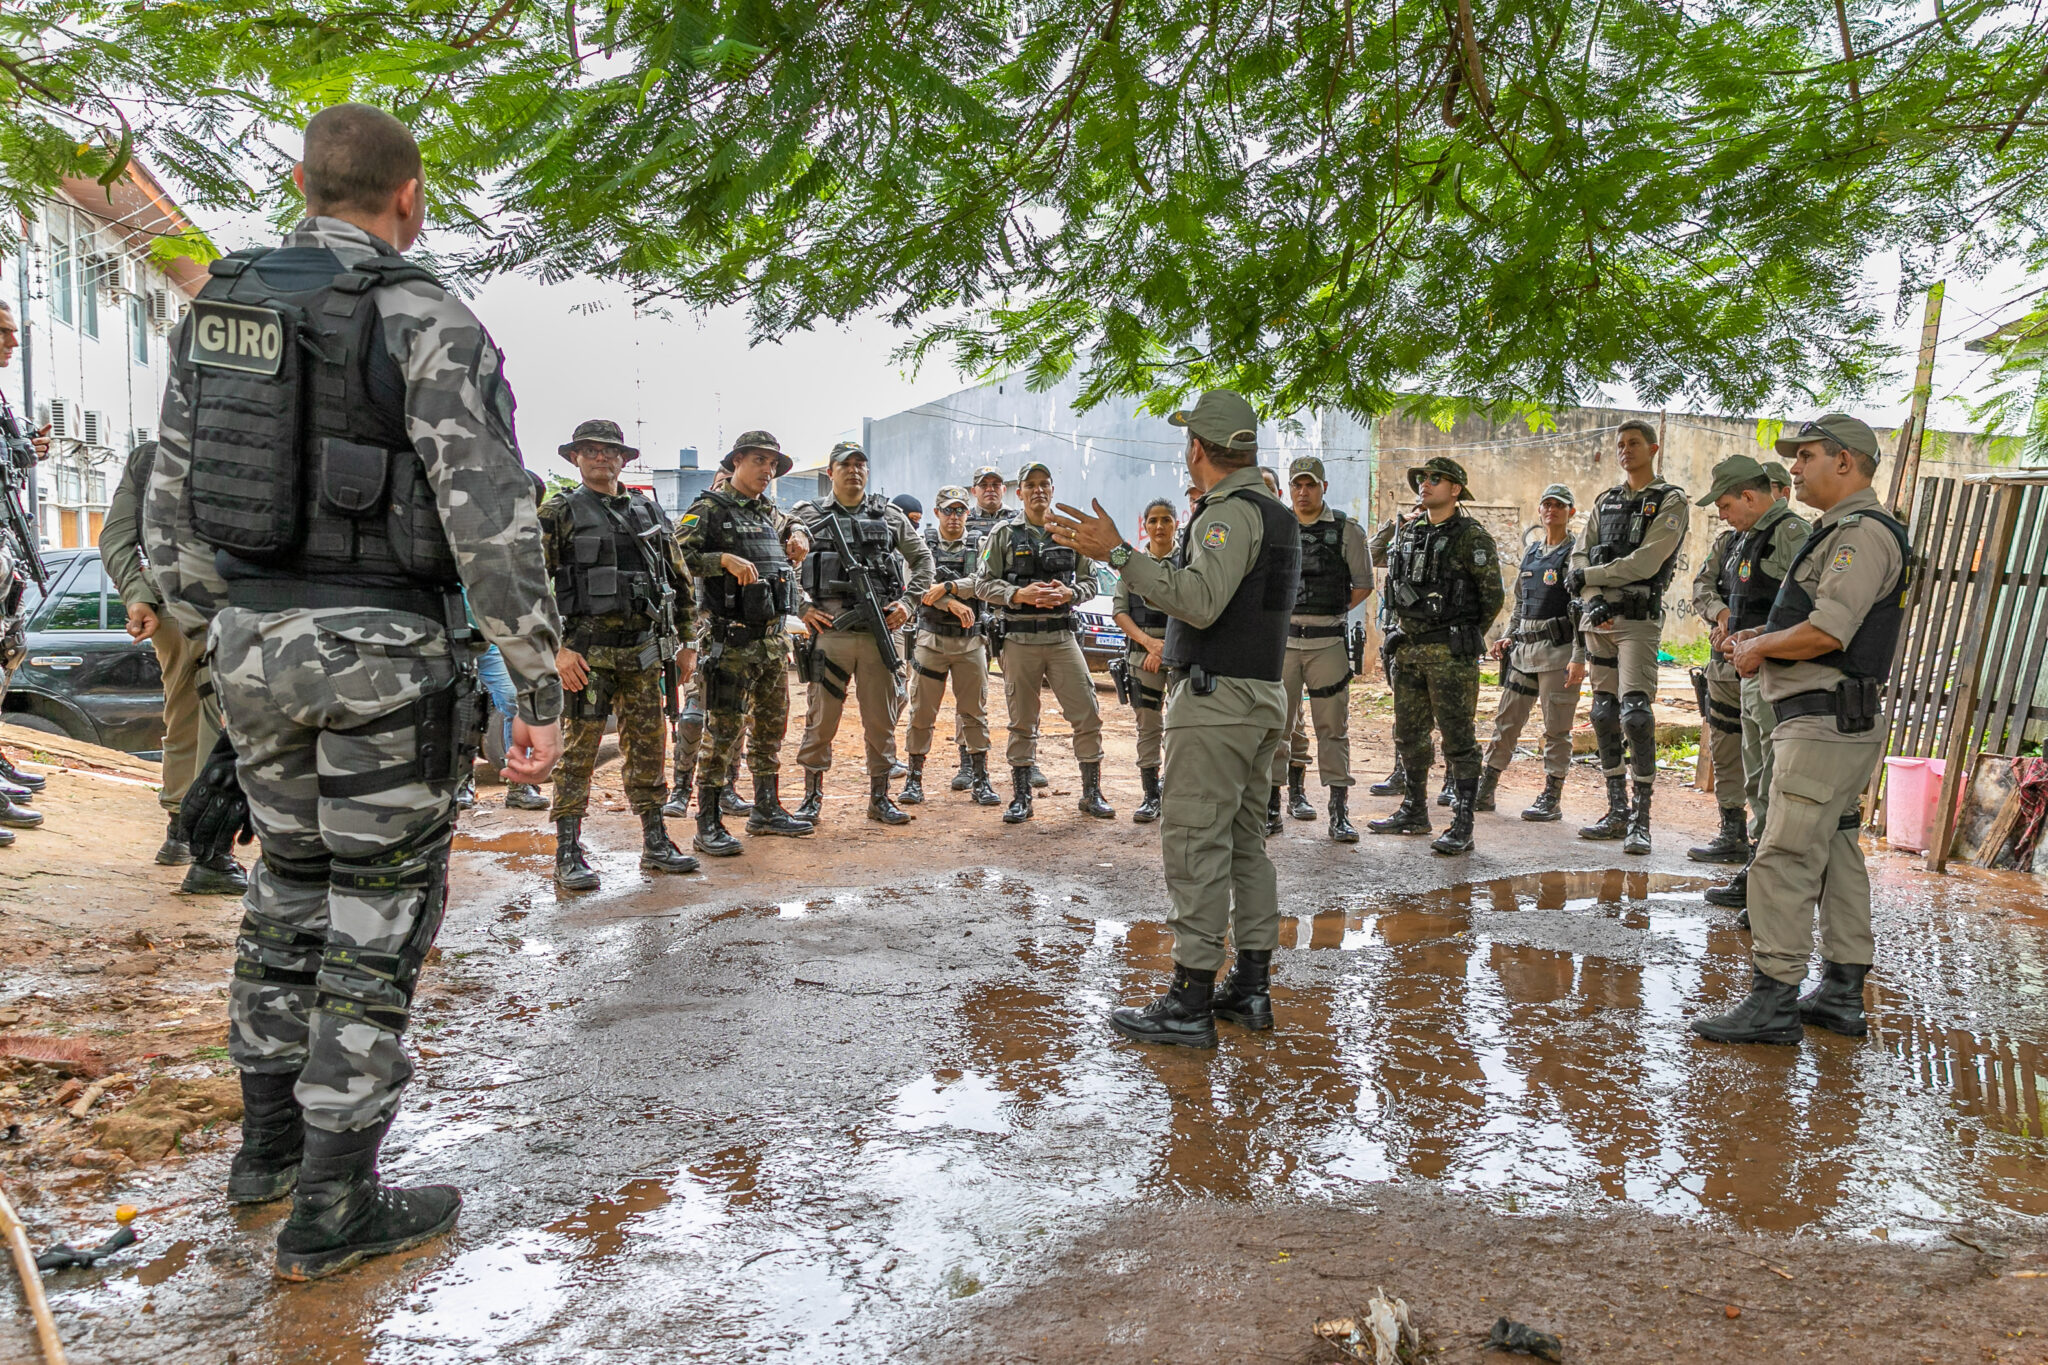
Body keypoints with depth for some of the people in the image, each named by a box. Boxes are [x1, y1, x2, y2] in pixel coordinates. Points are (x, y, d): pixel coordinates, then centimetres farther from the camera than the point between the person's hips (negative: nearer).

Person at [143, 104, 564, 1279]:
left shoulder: (217, 311, 10)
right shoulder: (432, 325, -12)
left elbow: (174, 510, 13)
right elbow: (497, 528, -19)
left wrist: (220, 644, 22)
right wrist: (544, 695, -14)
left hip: (258, 647, 7)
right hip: (386, 657, -7)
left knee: (294, 894, 21)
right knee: (377, 923, 2)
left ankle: (272, 1143, 34)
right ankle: (332, 1210, 9)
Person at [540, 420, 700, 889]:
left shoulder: (649, 511, 14)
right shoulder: (559, 514, 0)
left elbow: (680, 580, 19)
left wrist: (687, 641, 14)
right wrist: (557, 648, -14)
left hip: (644, 649, 5)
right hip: (586, 650, -4)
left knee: (648, 746, 9)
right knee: (578, 749, -4)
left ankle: (655, 845, 18)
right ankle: (568, 855, 2)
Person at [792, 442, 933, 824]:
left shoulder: (890, 516, 11)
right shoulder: (808, 516, 5)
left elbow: (922, 559, 17)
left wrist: (908, 601, 5)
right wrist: (803, 606, -4)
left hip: (879, 632, 2)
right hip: (830, 632, -2)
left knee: (881, 721, 7)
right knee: (821, 720, 2)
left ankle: (879, 798, 17)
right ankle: (812, 796, 14)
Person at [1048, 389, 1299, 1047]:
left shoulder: (1231, 511, -15)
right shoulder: (1277, 513, 16)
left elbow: (1201, 602, -28)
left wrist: (1118, 553, -27)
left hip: (1215, 698, -10)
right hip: (1263, 695, 10)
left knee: (1194, 845, -7)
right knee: (1245, 841, 13)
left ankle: (1190, 1002, -4)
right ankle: (1251, 987, 19)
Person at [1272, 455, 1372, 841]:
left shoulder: (1347, 530, 2)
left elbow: (1363, 585, 9)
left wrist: (1329, 612, 5)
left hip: (1328, 642, -1)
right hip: (1282, 639, 2)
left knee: (1333, 727, 0)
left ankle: (1339, 813, 5)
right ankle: (1272, 806, 12)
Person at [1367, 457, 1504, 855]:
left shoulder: (1471, 536, -7)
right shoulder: (1407, 533, 12)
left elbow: (1493, 595, -5)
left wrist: (1465, 638, 1)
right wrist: (1404, 630, 16)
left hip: (1450, 654, -7)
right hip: (1408, 650, 7)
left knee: (1458, 738, -4)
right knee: (1409, 734, 13)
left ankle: (1462, 826, -1)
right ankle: (1414, 812, 26)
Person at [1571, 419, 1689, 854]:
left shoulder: (1669, 501, -1)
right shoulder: (1605, 501, 17)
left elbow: (1645, 563, -13)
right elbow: (1580, 558, 11)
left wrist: (1590, 576, -6)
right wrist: (1593, 599, -7)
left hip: (1639, 619, -6)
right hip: (1597, 618, 7)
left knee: (1635, 713, -15)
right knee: (1605, 716, 8)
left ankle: (1641, 819, -10)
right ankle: (1617, 811, 15)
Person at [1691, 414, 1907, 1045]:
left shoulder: (1862, 532, -14)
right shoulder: (1847, 532, 20)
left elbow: (1826, 633, -24)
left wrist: (1758, 647, -8)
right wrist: (1762, 636, 8)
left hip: (1825, 725, -11)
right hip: (1840, 725, 11)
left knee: (1785, 861, -10)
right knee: (1837, 855, 14)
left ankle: (1773, 1001, -6)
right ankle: (1841, 996, 22)